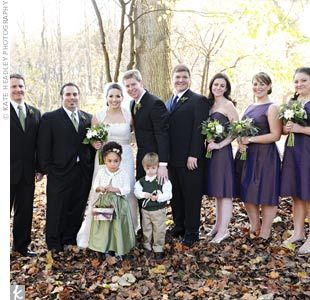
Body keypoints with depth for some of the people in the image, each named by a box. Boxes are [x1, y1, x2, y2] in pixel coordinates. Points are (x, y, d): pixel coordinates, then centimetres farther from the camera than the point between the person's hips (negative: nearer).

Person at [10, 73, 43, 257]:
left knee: (25, 212, 14)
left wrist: (39, 168, 6)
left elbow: (38, 143, 9)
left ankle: (22, 245, 30)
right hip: (7, 172, -4)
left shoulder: (35, 113, 9)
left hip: (28, 172, 4)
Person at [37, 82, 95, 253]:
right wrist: (46, 169, -9)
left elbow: (92, 143, 11)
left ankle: (71, 237, 31)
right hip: (60, 173, -3)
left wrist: (92, 167, 2)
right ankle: (54, 243, 23)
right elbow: (43, 147, -4)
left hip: (84, 173, 4)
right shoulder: (49, 118, -2)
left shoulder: (88, 118, 10)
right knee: (56, 209, 7)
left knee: (78, 209, 12)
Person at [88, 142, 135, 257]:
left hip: (118, 203, -2)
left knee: (118, 225, 3)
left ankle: (119, 248, 18)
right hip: (103, 203, 2)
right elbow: (94, 185, 6)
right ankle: (103, 247, 24)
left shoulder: (123, 173, -7)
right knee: (104, 225, 8)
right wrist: (100, 188, -16)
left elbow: (127, 189, -8)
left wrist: (115, 189, -22)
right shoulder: (101, 172, -1)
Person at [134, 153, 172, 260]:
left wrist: (158, 197, -31)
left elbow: (168, 194, -16)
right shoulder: (141, 181, -1)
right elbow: (137, 191, -9)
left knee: (159, 230, 5)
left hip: (159, 210, -3)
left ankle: (158, 249, 19)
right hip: (145, 210, 3)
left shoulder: (163, 180, -12)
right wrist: (144, 194, -28)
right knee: (146, 229, 18)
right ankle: (147, 246, 36)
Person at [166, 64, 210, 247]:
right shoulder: (169, 102, 16)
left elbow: (199, 129, -13)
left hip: (190, 159, -7)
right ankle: (179, 226, 29)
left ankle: (191, 232, 15)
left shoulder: (199, 100, -6)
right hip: (172, 159, 7)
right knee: (175, 195, 15)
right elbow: (166, 130, 15)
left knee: (192, 196, 4)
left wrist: (193, 155, -18)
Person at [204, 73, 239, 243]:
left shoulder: (228, 104, -8)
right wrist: (208, 143, 2)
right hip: (210, 150, 8)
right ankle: (218, 225, 23)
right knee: (216, 189, 13)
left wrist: (220, 144, -17)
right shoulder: (210, 104, 13)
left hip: (222, 151, -8)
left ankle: (223, 230, 3)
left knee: (224, 190, -3)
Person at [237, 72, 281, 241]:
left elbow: (275, 135, -15)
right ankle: (254, 227, 27)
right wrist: (241, 142, 0)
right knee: (247, 192, 9)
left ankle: (265, 233, 15)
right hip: (248, 155, 7)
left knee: (266, 194, 2)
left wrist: (250, 140, -15)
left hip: (265, 156, -7)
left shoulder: (271, 108, -7)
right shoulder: (250, 107, 14)